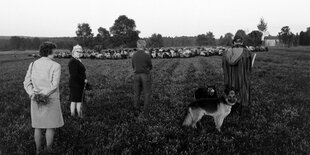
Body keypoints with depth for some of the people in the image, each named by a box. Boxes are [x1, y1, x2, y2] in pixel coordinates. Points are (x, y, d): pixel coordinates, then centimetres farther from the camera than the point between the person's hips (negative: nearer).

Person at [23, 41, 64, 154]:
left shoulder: (33, 64, 4)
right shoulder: (56, 66, -12)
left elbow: (27, 83, -4)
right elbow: (54, 85, -21)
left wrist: (32, 94, -16)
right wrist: (43, 95, -18)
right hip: (51, 100, -5)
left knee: (38, 126, 17)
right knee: (51, 126, 11)